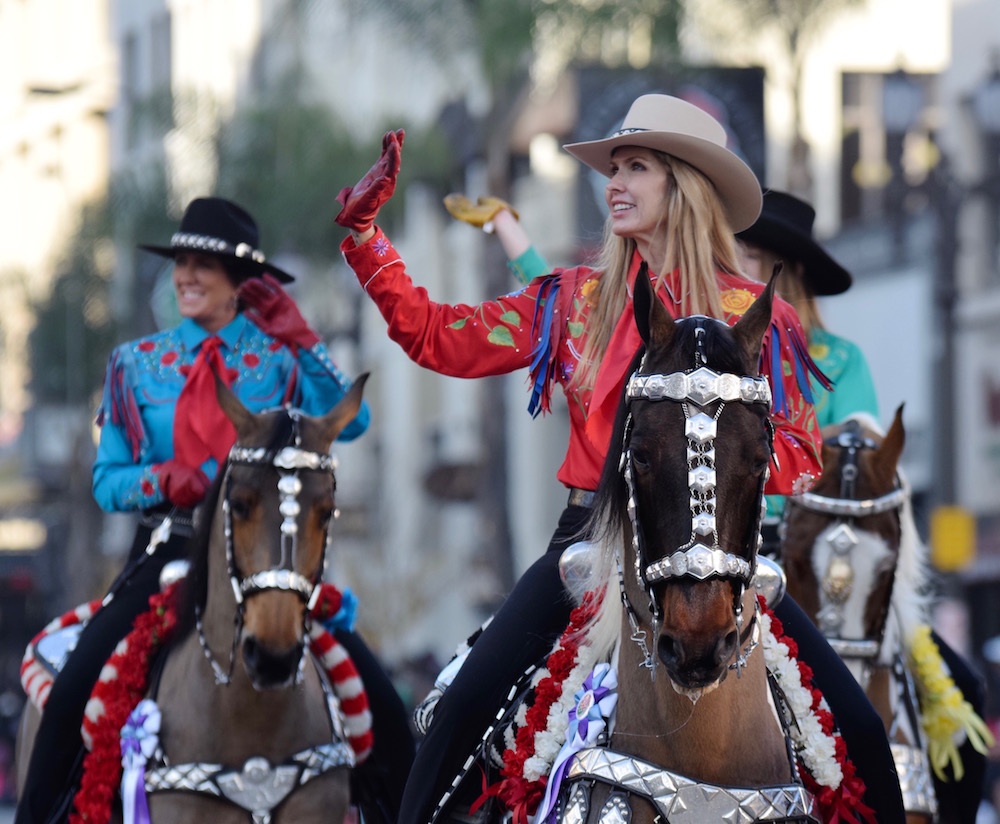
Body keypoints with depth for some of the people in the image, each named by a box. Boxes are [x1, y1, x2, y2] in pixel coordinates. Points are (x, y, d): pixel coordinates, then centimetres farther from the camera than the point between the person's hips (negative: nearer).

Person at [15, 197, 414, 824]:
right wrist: (166, 481, -12)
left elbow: (349, 423, -12)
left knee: (376, 696, -14)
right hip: (169, 553, 1)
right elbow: (107, 482, 9)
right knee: (76, 689, -19)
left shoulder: (278, 358, 6)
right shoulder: (139, 365, 11)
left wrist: (298, 336, -12)